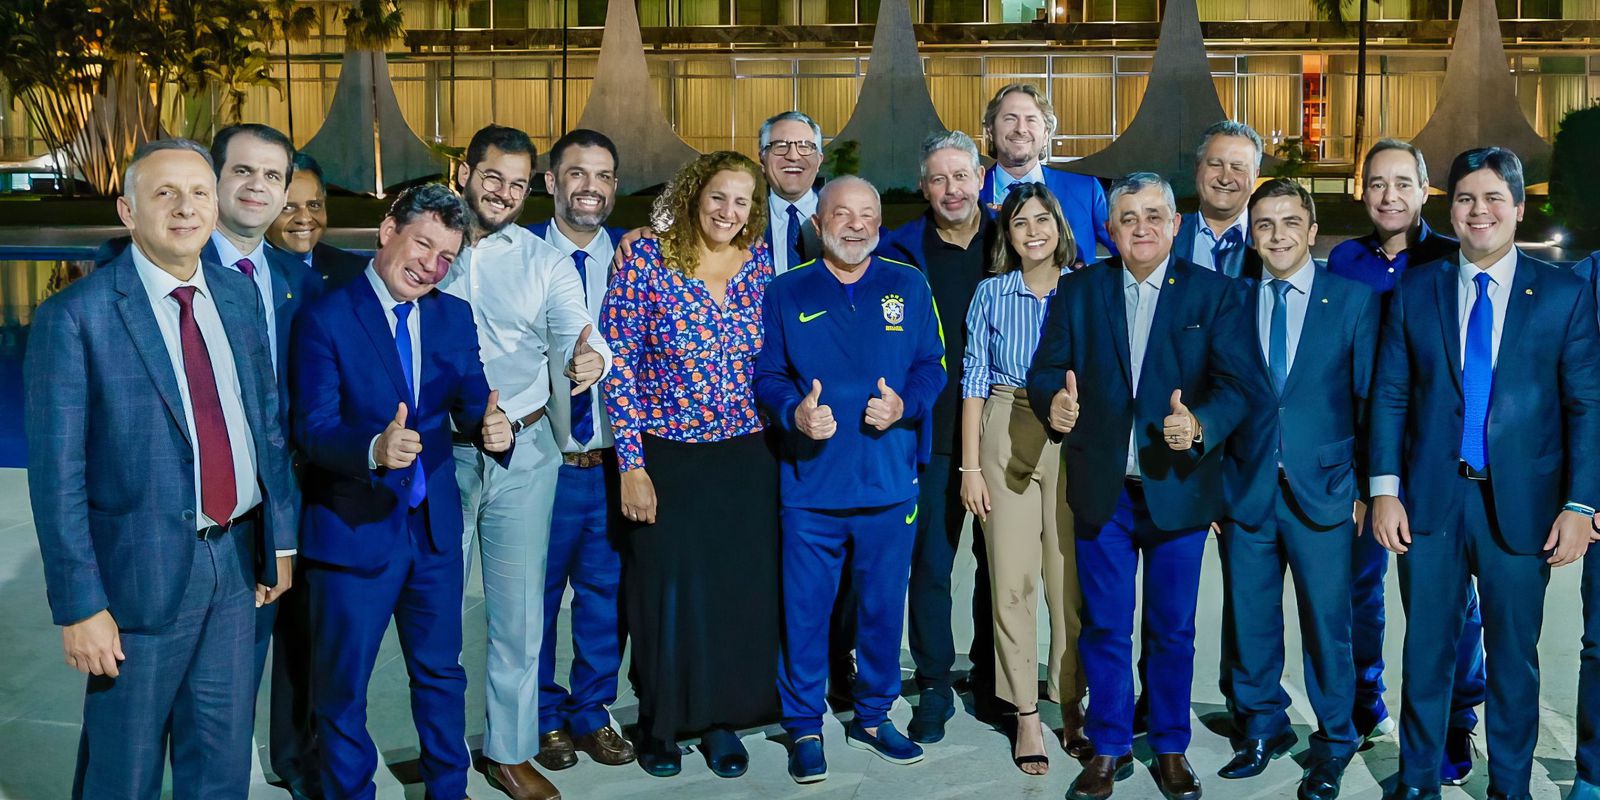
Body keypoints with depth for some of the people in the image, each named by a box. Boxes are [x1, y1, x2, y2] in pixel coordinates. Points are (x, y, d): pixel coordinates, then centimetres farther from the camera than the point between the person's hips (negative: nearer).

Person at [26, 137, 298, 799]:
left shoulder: (239, 297, 5)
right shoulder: (74, 317, -12)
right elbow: (56, 475, -13)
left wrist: (281, 538, 8)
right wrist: (79, 604, -15)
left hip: (235, 561, 5)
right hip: (141, 573, -5)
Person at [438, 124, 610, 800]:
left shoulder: (546, 262, 2)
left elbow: (572, 337, -12)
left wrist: (588, 359, -35)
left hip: (522, 454, 0)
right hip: (439, 452, 0)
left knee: (518, 609, 8)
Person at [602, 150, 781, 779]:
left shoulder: (759, 263, 3)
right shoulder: (646, 260, -8)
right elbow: (618, 364, -8)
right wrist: (631, 463, -11)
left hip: (746, 459, 3)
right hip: (665, 458, -3)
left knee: (739, 589, 7)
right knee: (668, 590, 6)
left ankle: (723, 718, 26)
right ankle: (661, 721, 26)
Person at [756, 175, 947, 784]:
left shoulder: (908, 287, 6)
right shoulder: (786, 293, 4)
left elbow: (932, 366, 5)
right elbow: (766, 375, 4)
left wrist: (903, 405, -14)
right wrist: (794, 412, -16)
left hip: (889, 482, 2)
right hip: (811, 482, -1)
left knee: (883, 606, 12)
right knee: (805, 608, 3)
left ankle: (873, 716, 29)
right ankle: (804, 727, 18)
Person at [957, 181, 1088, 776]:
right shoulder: (991, 293, 4)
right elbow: (974, 379, 4)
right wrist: (970, 464, -1)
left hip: (1073, 442, 0)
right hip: (1005, 441, 0)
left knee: (1071, 582, 2)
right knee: (1011, 582, 1)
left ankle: (1071, 708, 18)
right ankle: (1026, 717, 11)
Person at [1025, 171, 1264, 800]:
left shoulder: (1214, 294, 0)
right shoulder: (1078, 290, 5)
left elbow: (1240, 385, -8)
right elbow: (1046, 369, 1)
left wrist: (1201, 424, -28)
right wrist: (1053, 400, -22)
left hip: (1178, 487, -1)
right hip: (1101, 489, 1)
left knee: (1172, 630, 11)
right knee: (1104, 628, 10)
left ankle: (1171, 748, 27)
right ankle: (1109, 749, 24)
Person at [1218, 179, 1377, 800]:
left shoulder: (1354, 300, 1)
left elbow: (1371, 399, 1)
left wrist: (1368, 488, -3)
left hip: (1323, 492, -2)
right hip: (1247, 492, 2)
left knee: (1326, 622, 5)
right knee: (1251, 620, 10)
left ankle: (1333, 744, 22)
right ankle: (1263, 728, 29)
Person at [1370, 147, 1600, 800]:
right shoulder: (1415, 290, 5)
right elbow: (1389, 395, 3)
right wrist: (1384, 489, -5)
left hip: (1521, 505, -1)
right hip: (1429, 502, 1)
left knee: (1513, 658, 10)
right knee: (1425, 651, 10)